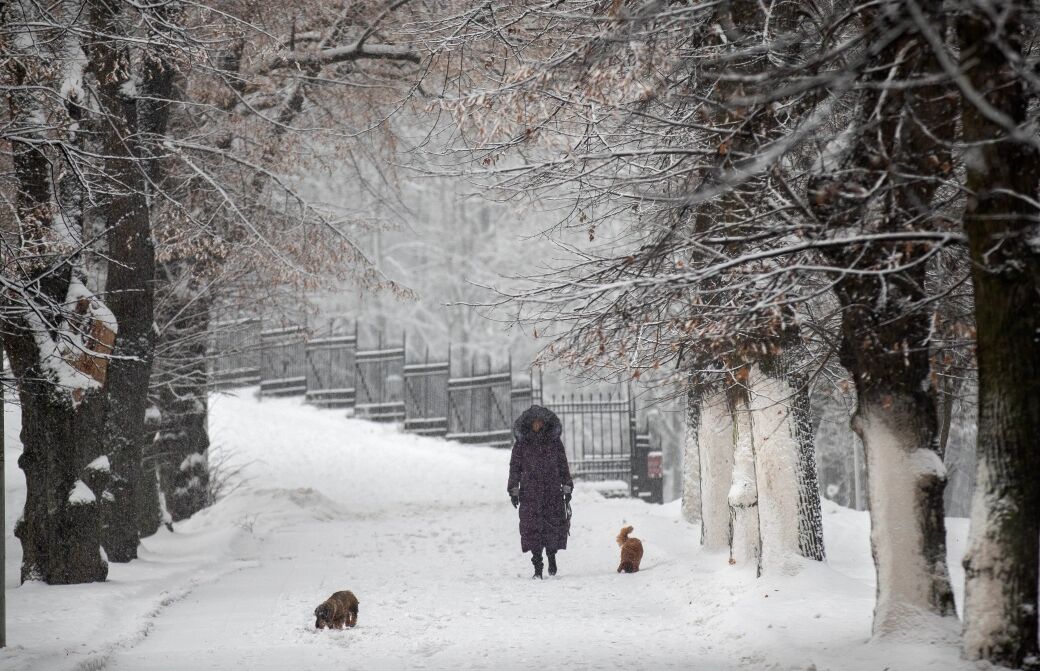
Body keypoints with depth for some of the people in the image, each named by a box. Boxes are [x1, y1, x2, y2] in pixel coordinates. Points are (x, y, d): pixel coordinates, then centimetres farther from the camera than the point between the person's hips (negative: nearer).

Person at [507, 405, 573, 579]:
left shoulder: (554, 441, 8)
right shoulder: (521, 443, 5)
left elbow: (563, 465, 11)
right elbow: (515, 467, 7)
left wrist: (567, 488, 6)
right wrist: (514, 490, 0)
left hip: (553, 490, 1)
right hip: (530, 492, -1)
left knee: (555, 526, -6)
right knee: (533, 527, -7)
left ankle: (551, 553, 24)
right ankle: (537, 567, -2)